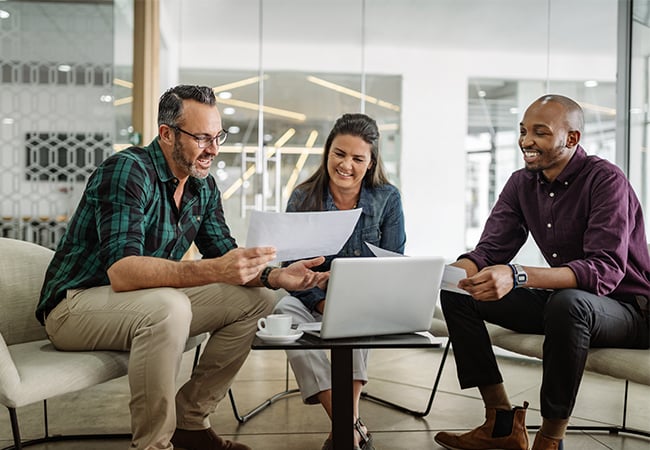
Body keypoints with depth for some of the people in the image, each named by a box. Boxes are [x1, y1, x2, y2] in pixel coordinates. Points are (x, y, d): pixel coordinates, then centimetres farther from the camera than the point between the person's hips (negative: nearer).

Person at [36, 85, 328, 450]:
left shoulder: (204, 186, 2)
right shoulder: (127, 171, -23)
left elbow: (223, 255, 3)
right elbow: (121, 272, -34)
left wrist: (274, 276, -18)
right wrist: (214, 270, -46)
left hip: (152, 304, 8)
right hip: (76, 303, -8)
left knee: (255, 298, -3)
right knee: (167, 307, -37)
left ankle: (189, 421, 4)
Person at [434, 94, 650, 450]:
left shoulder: (606, 180, -19)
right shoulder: (522, 183, 2)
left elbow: (605, 271, -31)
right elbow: (489, 251, -3)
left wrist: (517, 276, -46)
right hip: (561, 301, 7)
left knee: (569, 302, -40)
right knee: (456, 294, -6)